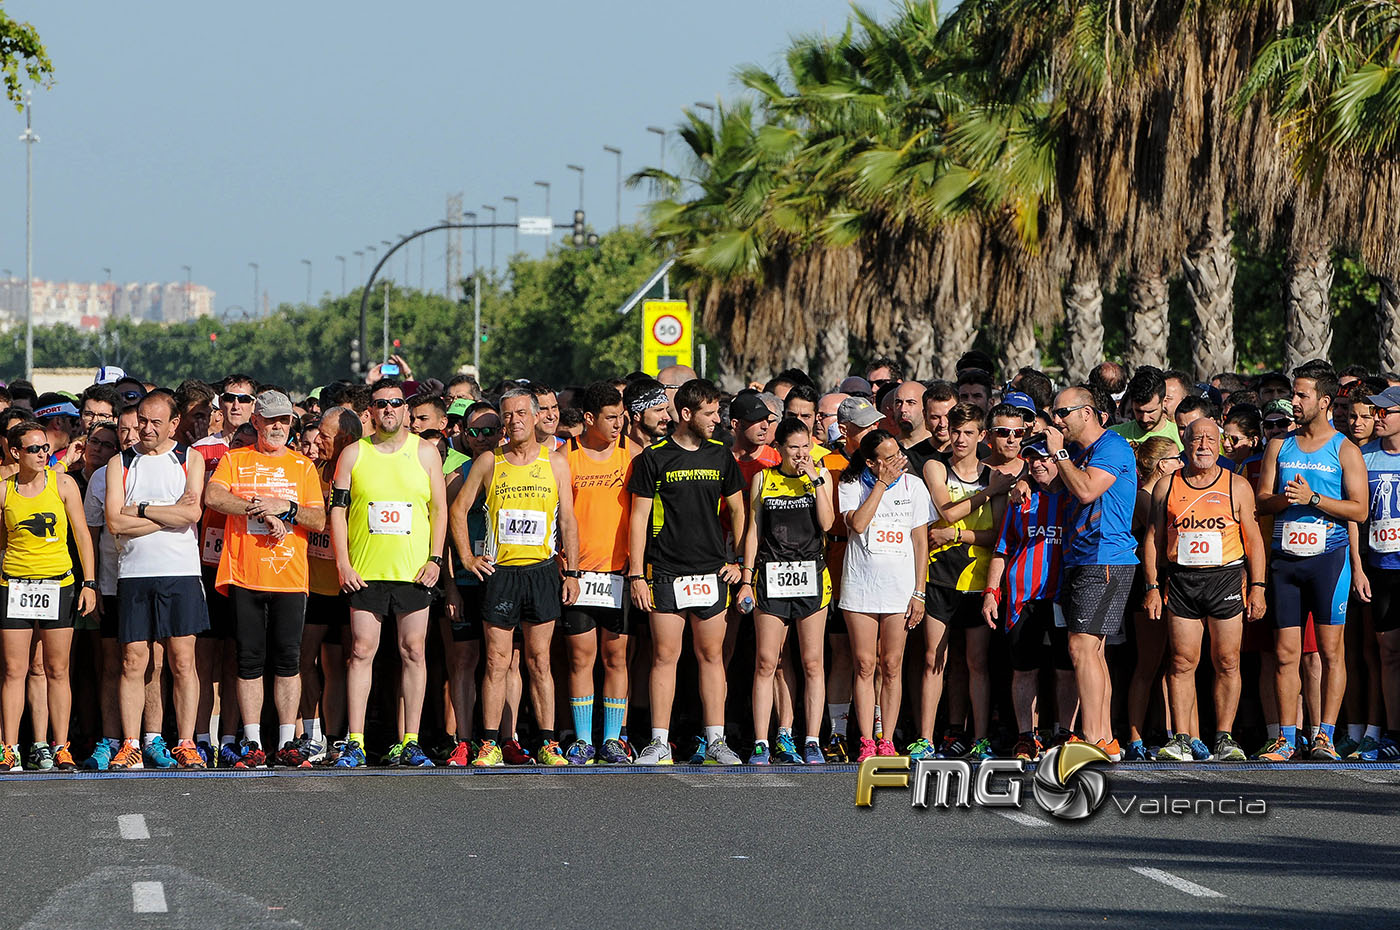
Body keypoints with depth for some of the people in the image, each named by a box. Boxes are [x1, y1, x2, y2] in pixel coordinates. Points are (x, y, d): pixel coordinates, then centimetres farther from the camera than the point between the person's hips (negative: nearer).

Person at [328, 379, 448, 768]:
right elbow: (337, 510, 5)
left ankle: (410, 742, 5)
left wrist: (435, 559, -3)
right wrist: (342, 563, -4)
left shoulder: (425, 452, 7)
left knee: (413, 651, 1)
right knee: (361, 652, -3)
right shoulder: (353, 454, 6)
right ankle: (354, 743, -2)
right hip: (365, 571, 0)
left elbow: (439, 509, 7)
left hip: (414, 571, 0)